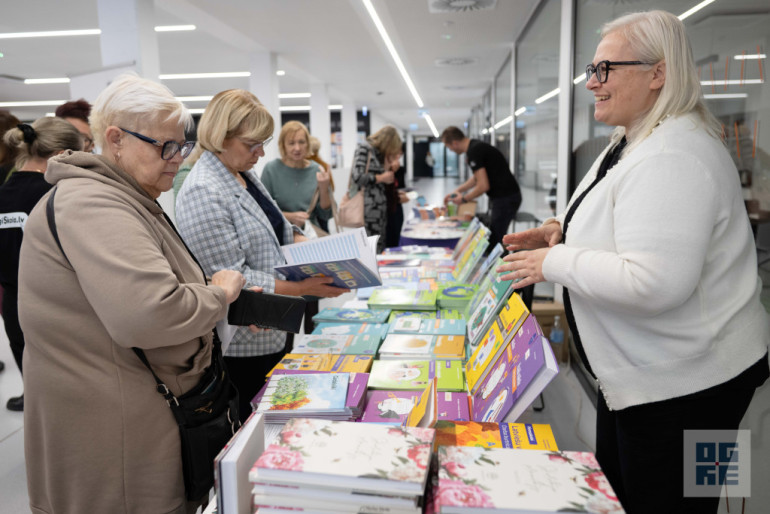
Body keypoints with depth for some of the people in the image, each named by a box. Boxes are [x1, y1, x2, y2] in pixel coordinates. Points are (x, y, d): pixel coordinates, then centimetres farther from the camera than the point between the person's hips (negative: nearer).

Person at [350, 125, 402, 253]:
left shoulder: (379, 153, 19)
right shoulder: (364, 148, -6)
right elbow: (357, 177, -18)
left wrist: (390, 168, 8)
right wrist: (382, 177, -7)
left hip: (379, 207, 9)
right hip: (368, 208, -9)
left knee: (380, 249, 8)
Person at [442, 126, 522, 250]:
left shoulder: (474, 151, -18)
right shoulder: (476, 146, 14)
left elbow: (483, 186, -20)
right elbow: (478, 177, 29)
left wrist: (464, 199, -5)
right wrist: (457, 191, 27)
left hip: (505, 198, -10)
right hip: (506, 196, 10)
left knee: (494, 241, -9)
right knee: (494, 238, 12)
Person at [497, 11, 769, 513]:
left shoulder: (672, 158, -27)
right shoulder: (630, 142, 8)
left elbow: (653, 283, -35)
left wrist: (555, 262, -23)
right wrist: (564, 228, 5)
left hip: (686, 382, -10)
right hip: (641, 372, 10)